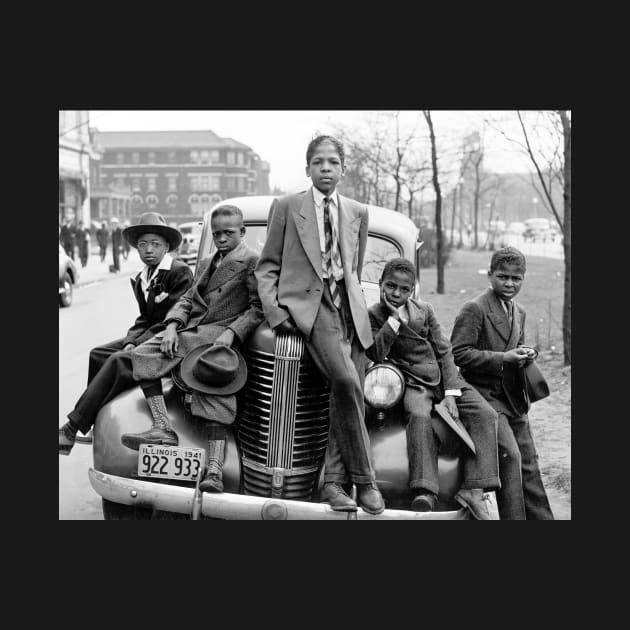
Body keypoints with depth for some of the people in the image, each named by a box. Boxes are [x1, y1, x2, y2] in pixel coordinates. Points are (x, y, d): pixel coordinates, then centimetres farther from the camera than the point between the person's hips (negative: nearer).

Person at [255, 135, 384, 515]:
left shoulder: (358, 213, 18)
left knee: (351, 394, -9)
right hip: (307, 302, -4)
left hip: (350, 307, 4)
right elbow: (268, 266, 8)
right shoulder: (286, 207, 9)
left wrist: (354, 304, 15)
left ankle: (333, 481, -1)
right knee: (346, 381, -25)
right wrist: (273, 310, -5)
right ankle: (364, 478, -14)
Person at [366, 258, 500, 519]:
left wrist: (450, 393, -6)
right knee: (419, 416, -36)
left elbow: (444, 351, 5)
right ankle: (425, 493, -43)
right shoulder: (374, 315, 1)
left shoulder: (424, 309, 9)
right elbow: (376, 354, -15)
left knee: (485, 414, -17)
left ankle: (474, 490, -22)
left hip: (444, 377, 4)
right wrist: (395, 318, -16)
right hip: (414, 383, -4)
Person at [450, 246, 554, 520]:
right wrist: (503, 358, -21)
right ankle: (513, 517, -10)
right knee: (509, 456, -18)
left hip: (514, 399, 8)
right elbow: (459, 353, -18)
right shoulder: (474, 309, -10)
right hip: (486, 395, -8)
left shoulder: (519, 312, 16)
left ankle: (541, 518, 18)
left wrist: (525, 354, 3)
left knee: (528, 463, 10)